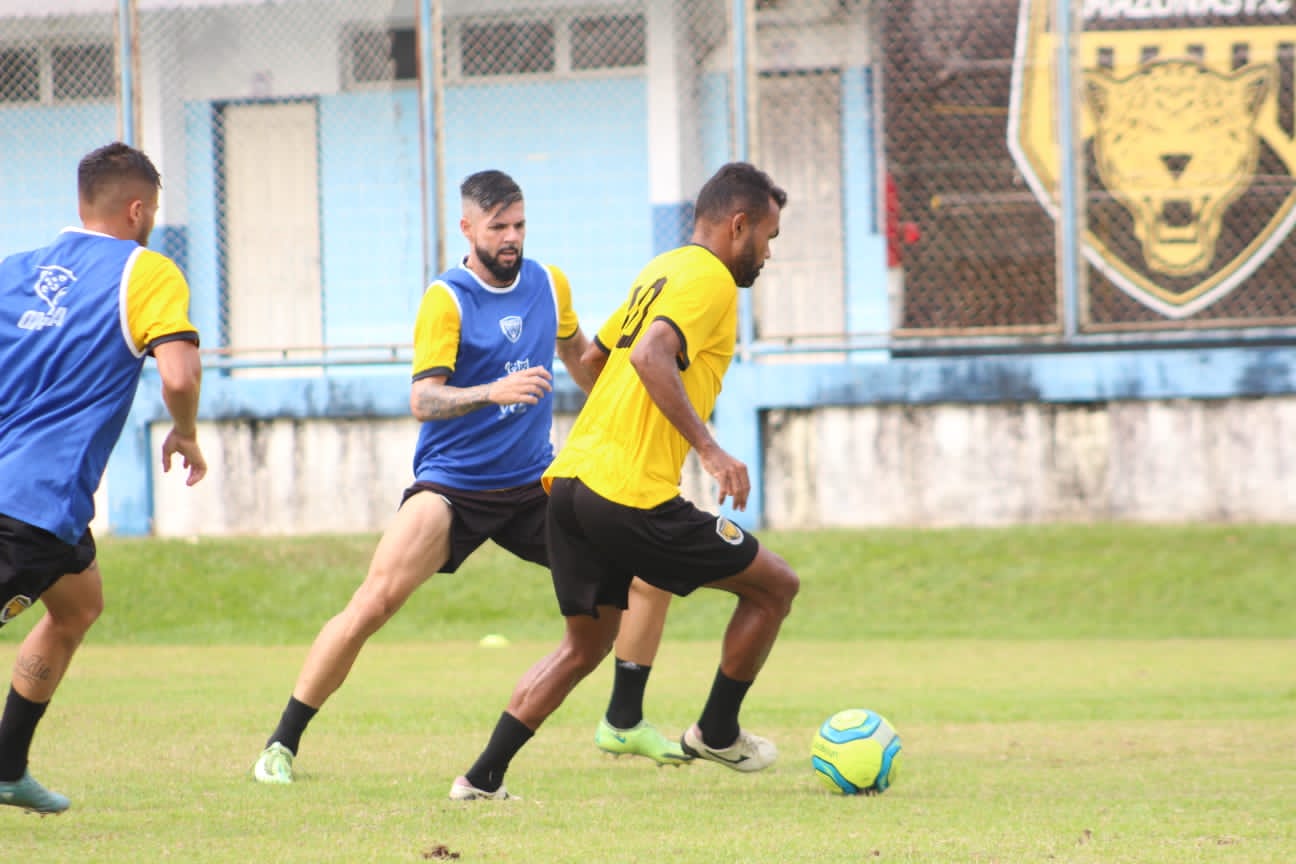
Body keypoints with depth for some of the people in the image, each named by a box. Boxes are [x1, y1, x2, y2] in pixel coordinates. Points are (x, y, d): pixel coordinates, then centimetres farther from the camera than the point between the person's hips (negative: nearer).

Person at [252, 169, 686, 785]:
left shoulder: (550, 285, 5)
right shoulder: (446, 299, -12)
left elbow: (576, 352, 26)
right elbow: (423, 400, -22)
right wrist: (494, 392, -38)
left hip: (533, 483, 5)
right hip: (450, 484, -5)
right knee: (376, 600, -21)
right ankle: (281, 745, -11)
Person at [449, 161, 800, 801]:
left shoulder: (660, 270, 21)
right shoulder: (709, 279, -7)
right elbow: (651, 355, -23)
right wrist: (709, 449, -24)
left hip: (570, 481, 9)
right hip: (632, 494, -9)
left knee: (585, 646, 21)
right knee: (775, 585, 6)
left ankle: (483, 777, 13)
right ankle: (716, 732, 16)